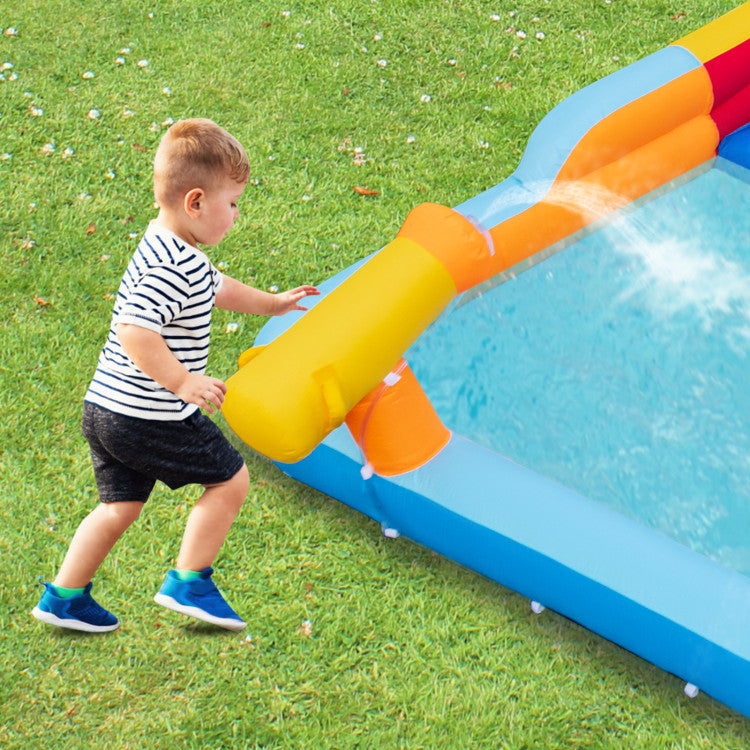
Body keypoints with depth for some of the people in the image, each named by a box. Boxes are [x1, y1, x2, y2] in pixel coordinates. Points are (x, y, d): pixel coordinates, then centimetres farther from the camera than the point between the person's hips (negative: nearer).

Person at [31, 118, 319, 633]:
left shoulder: (172, 251, 11)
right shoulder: (172, 269, -23)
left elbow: (213, 288, 31)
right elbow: (135, 332, -33)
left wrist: (270, 303, 40)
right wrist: (183, 382, -30)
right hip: (150, 419, -10)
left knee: (120, 506, 19)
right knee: (230, 479, 5)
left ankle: (64, 597, 24)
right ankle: (188, 583, 13)